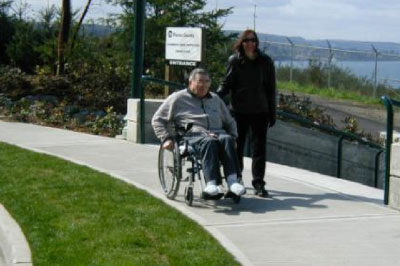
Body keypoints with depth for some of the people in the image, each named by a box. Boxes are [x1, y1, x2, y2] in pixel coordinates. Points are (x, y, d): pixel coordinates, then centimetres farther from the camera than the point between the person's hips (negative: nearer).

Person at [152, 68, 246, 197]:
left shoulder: (215, 99, 30)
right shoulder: (178, 98, 16)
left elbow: (230, 122, 37)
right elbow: (157, 120, 15)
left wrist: (233, 136, 17)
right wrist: (166, 138, 0)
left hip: (218, 133, 4)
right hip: (194, 135, -4)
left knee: (227, 139, -34)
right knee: (209, 142, -39)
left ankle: (232, 181, -48)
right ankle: (211, 183, -52)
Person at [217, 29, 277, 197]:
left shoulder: (265, 62, 3)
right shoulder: (234, 60, 1)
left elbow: (271, 89, 6)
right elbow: (227, 83, 3)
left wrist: (272, 113, 4)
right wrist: (217, 96, -18)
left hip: (260, 111, 0)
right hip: (239, 111, 0)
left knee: (259, 148, 0)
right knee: (237, 146, 9)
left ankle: (258, 183, 4)